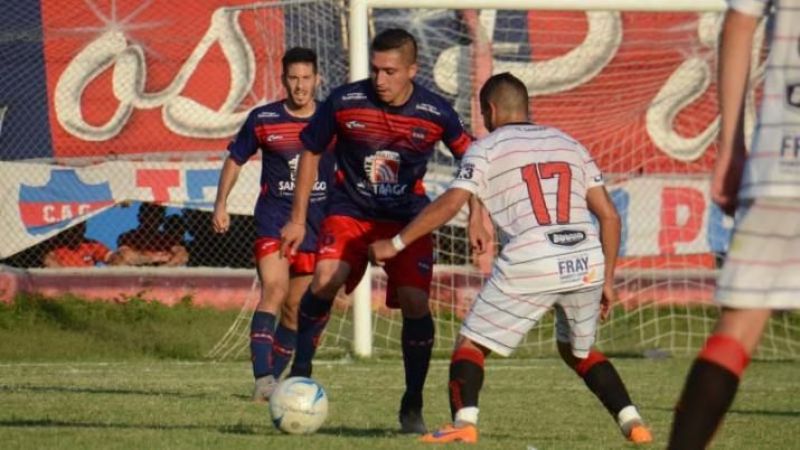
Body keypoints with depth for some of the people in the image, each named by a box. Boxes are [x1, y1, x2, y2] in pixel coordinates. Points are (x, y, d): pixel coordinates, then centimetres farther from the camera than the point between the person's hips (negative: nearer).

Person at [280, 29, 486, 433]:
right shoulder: (344, 102, -14)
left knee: (414, 302, -14)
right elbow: (311, 152, 1)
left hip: (408, 217, 0)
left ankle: (412, 407, 3)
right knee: (324, 281, -25)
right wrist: (298, 219, 2)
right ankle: (299, 376, -8)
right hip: (350, 211, 0)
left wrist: (476, 219, 2)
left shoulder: (435, 113, -13)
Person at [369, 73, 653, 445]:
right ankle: (632, 422, 14)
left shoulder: (487, 148, 10)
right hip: (587, 264, 5)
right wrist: (607, 281, 24)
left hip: (530, 265, -5)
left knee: (471, 343, 8)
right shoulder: (568, 144, 23)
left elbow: (449, 204, -4)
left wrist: (395, 244, 2)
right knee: (578, 351, 27)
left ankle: (464, 422, -13)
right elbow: (609, 216, 19)